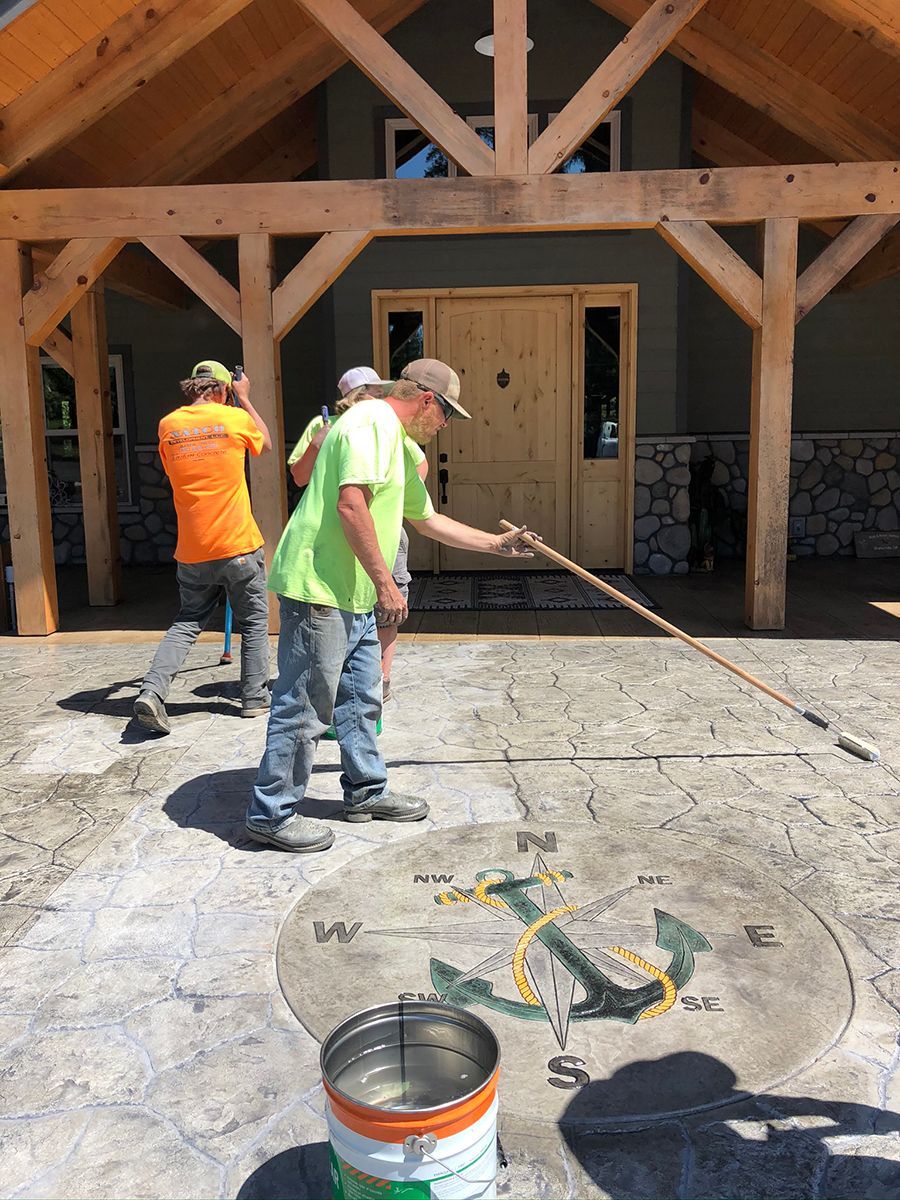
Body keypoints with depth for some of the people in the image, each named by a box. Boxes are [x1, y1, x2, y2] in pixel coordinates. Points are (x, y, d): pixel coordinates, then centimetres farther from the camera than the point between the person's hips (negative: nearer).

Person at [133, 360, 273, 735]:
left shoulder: (169, 425, 3)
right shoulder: (235, 418, -5)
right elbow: (266, 443, 16)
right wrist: (244, 399, 23)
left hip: (193, 550, 3)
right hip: (239, 545, -3)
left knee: (187, 622, 15)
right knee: (254, 621, 12)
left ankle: (152, 690, -1)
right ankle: (254, 697, 18)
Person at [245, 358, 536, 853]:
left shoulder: (397, 444, 21)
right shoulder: (372, 421, -12)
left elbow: (428, 519, 31)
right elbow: (351, 504, -24)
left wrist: (497, 543, 33)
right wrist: (385, 584, -22)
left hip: (352, 596, 11)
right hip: (319, 588, -11)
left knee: (362, 696, 18)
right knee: (304, 706, -3)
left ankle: (366, 791, 32)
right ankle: (271, 813, 10)